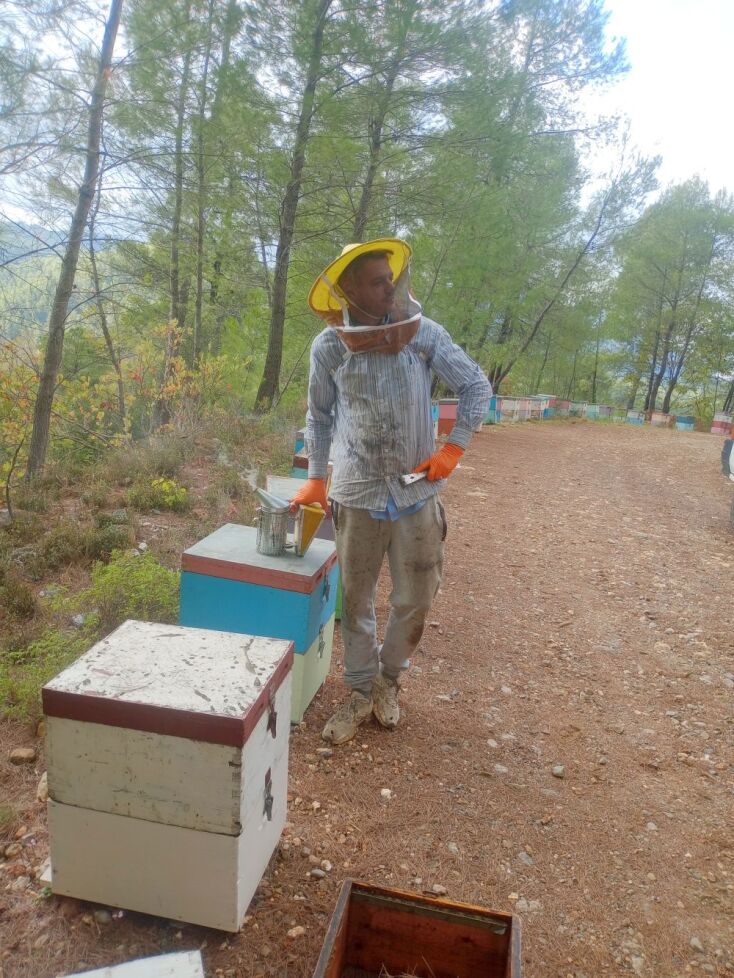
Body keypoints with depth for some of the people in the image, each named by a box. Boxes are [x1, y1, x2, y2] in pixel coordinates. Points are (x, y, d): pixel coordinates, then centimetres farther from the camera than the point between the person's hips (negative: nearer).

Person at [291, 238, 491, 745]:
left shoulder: (424, 333, -7)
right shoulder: (328, 346, -5)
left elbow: (477, 385, 2)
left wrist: (454, 448, -6)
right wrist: (316, 478, 7)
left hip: (416, 491, 0)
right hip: (358, 493, 0)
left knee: (416, 599, 9)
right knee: (356, 600, 10)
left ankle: (389, 679, 35)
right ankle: (362, 691, 31)